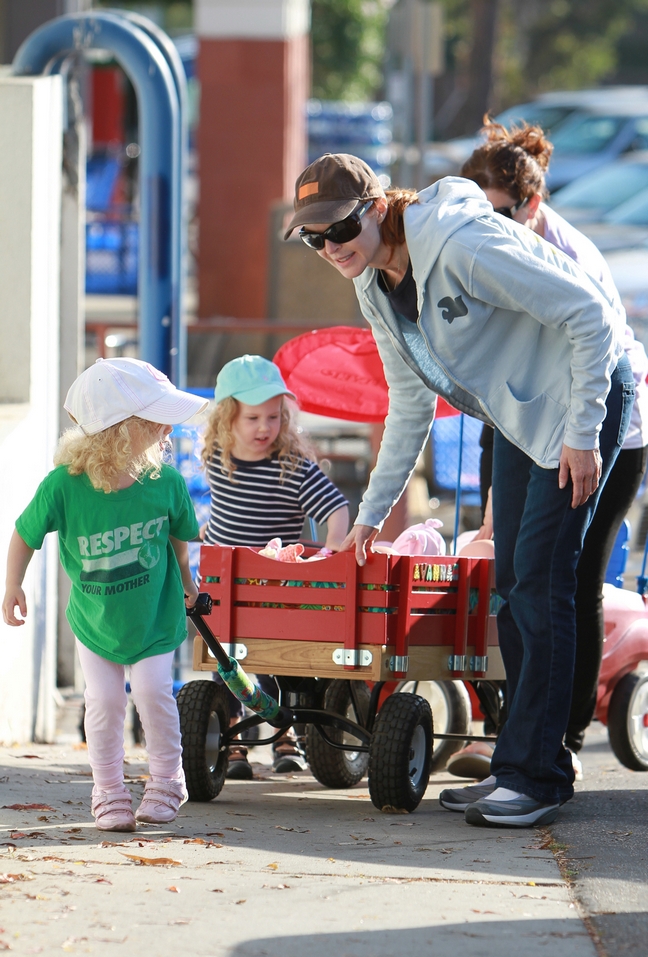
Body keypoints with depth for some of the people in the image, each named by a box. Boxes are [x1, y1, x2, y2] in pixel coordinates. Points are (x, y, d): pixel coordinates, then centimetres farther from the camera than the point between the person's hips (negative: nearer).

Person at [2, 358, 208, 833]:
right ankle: (110, 793, 18)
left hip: (154, 616, 0)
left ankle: (166, 782, 13)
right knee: (103, 701, 0)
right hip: (94, 617, 0)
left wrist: (186, 581, 16)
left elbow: (178, 535, 2)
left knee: (153, 690, -9)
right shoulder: (63, 486, -26)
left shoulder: (166, 482, -19)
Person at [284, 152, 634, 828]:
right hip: (519, 412, 9)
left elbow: (589, 313, -24)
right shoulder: (375, 288, 1)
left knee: (539, 580, -14)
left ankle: (533, 775, -13)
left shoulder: (462, 245, -27)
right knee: (511, 582, 6)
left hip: (583, 392, -9)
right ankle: (528, 766, 13)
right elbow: (410, 405, 13)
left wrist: (582, 433, -23)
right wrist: (372, 513, 13)